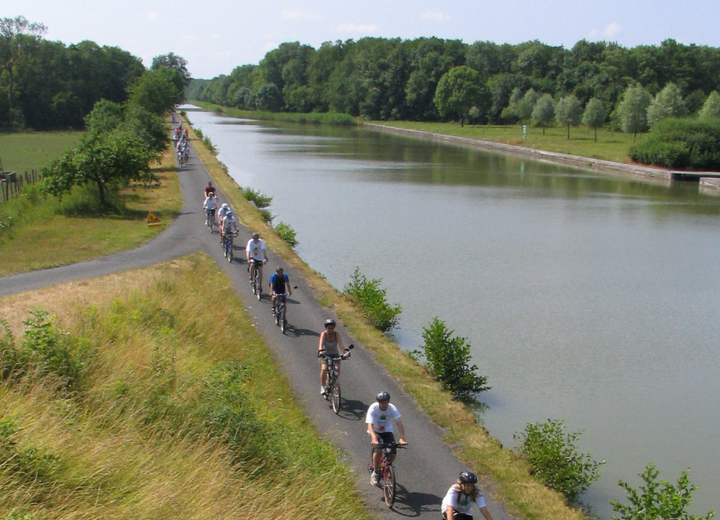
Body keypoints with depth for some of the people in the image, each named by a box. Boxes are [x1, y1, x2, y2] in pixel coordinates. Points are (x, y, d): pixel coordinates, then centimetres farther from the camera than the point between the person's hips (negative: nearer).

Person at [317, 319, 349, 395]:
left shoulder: (336, 335, -15)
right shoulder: (324, 334, -17)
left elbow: (340, 344, -28)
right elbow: (321, 343, -34)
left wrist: (345, 353, -45)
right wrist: (320, 351, -54)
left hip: (335, 355, 1)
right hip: (325, 354, -1)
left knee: (337, 369, -22)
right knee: (324, 369, -26)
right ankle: (322, 387, -10)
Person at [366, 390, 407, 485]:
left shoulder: (392, 408, -20)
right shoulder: (373, 408, -25)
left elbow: (399, 424, -25)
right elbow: (370, 425, -34)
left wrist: (402, 438, -40)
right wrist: (374, 438, -51)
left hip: (387, 431, 2)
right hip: (375, 432, -2)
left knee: (393, 453, -17)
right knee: (378, 450, -28)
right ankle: (375, 473, -7)